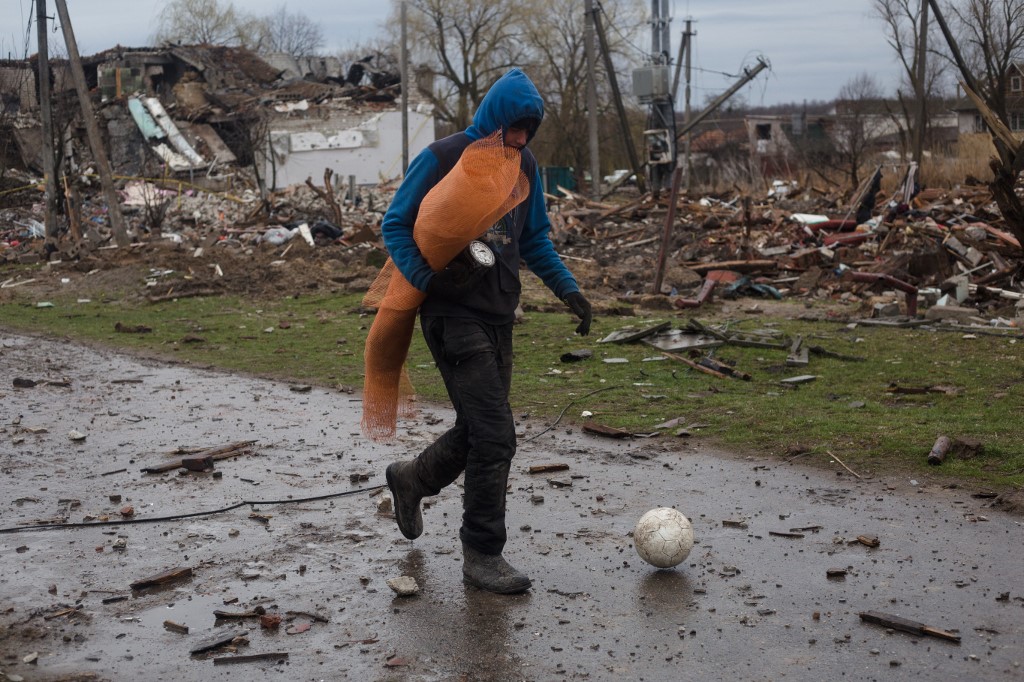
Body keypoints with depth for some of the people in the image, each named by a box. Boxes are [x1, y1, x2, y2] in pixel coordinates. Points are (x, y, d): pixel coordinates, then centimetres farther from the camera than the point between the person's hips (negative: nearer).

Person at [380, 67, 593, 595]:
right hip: (454, 315, -7)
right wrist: (427, 278, -22)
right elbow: (395, 226, -6)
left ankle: (410, 480, 43)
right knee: (495, 436, -11)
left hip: (499, 317, 7)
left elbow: (535, 239, 19)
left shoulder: (524, 165, 9)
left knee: (478, 432, 15)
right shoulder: (441, 160, -10)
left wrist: (567, 288, 6)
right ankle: (482, 555, 3)